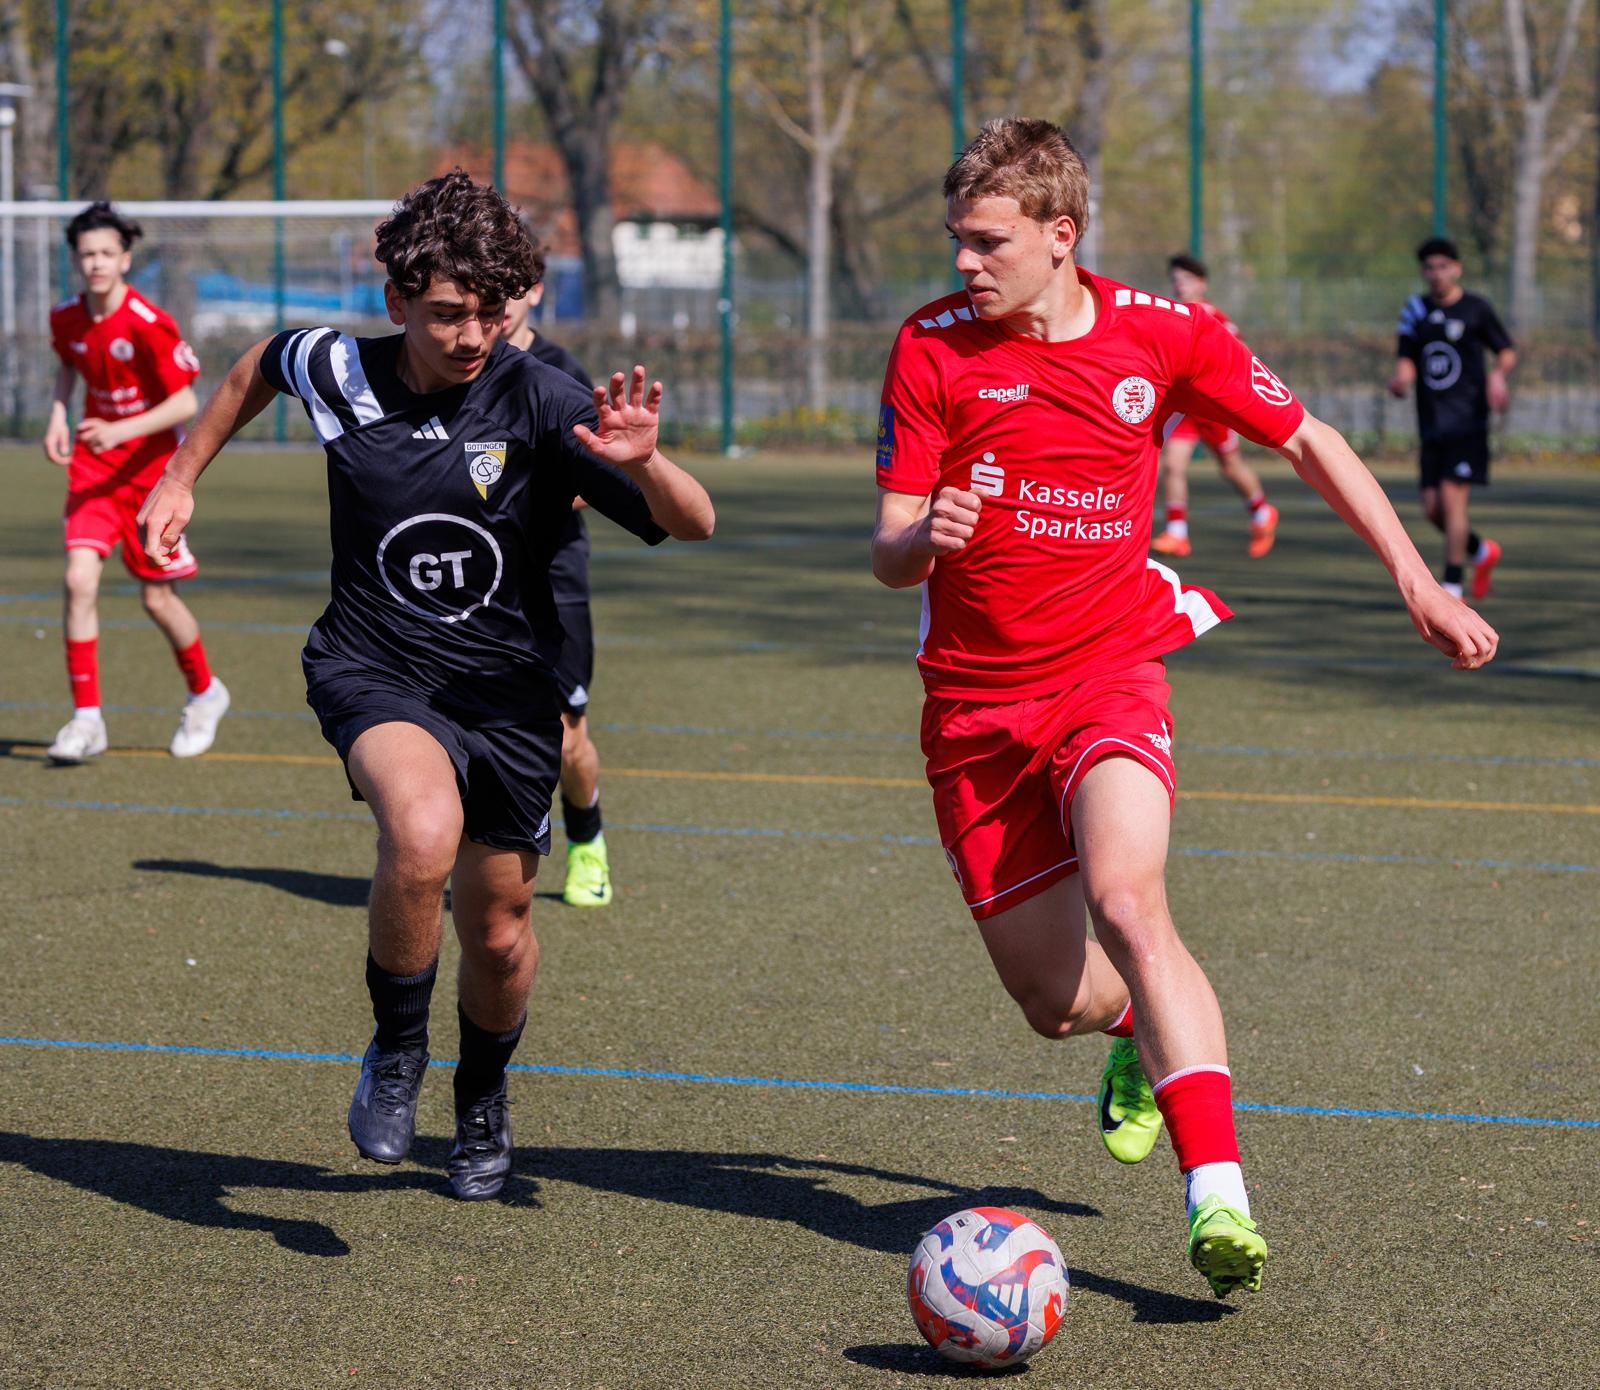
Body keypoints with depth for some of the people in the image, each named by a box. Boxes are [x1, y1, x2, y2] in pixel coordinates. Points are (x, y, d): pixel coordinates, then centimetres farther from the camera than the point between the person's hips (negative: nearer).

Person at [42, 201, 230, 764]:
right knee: (80, 580, -14)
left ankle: (205, 693, 33)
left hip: (149, 466, -4)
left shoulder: (149, 325, -20)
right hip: (92, 464, 4)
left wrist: (121, 431, -28)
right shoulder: (66, 318, -3)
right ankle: (86, 717, -10)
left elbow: (186, 402, -18)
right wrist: (58, 416, 1)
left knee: (157, 598, 5)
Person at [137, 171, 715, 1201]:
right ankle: (397, 1052, -7)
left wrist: (641, 462, -40)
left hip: (507, 689, 1)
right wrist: (181, 478, 21)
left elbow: (695, 524, -20)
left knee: (499, 929, 12)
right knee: (423, 834, -32)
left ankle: (484, 1102, 45)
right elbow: (258, 366, 16)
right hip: (373, 670, -1)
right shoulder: (338, 373, -10)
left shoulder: (540, 403, -16)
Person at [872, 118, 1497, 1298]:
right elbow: (889, 558, -6)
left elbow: (1310, 443, 9)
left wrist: (1419, 583, 4)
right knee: (1054, 1001, 3)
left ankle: (1220, 1195, -34)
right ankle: (1145, 1028, 42)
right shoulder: (933, 347, -7)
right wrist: (924, 537, -31)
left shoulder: (1163, 335, -5)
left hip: (1111, 670, -2)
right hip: (976, 697, 2)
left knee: (1125, 899, -30)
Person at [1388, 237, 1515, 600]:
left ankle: (1452, 588, -7)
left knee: (1452, 498, -13)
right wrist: (1401, 379, -13)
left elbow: (1507, 351, 6)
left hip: (1467, 421, -5)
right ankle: (1481, 551, 32)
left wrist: (1498, 375, -15)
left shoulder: (1476, 309, -2)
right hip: (1432, 425, 5)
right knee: (1433, 508, 4)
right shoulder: (1416, 309, 9)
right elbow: (1406, 359, 10)